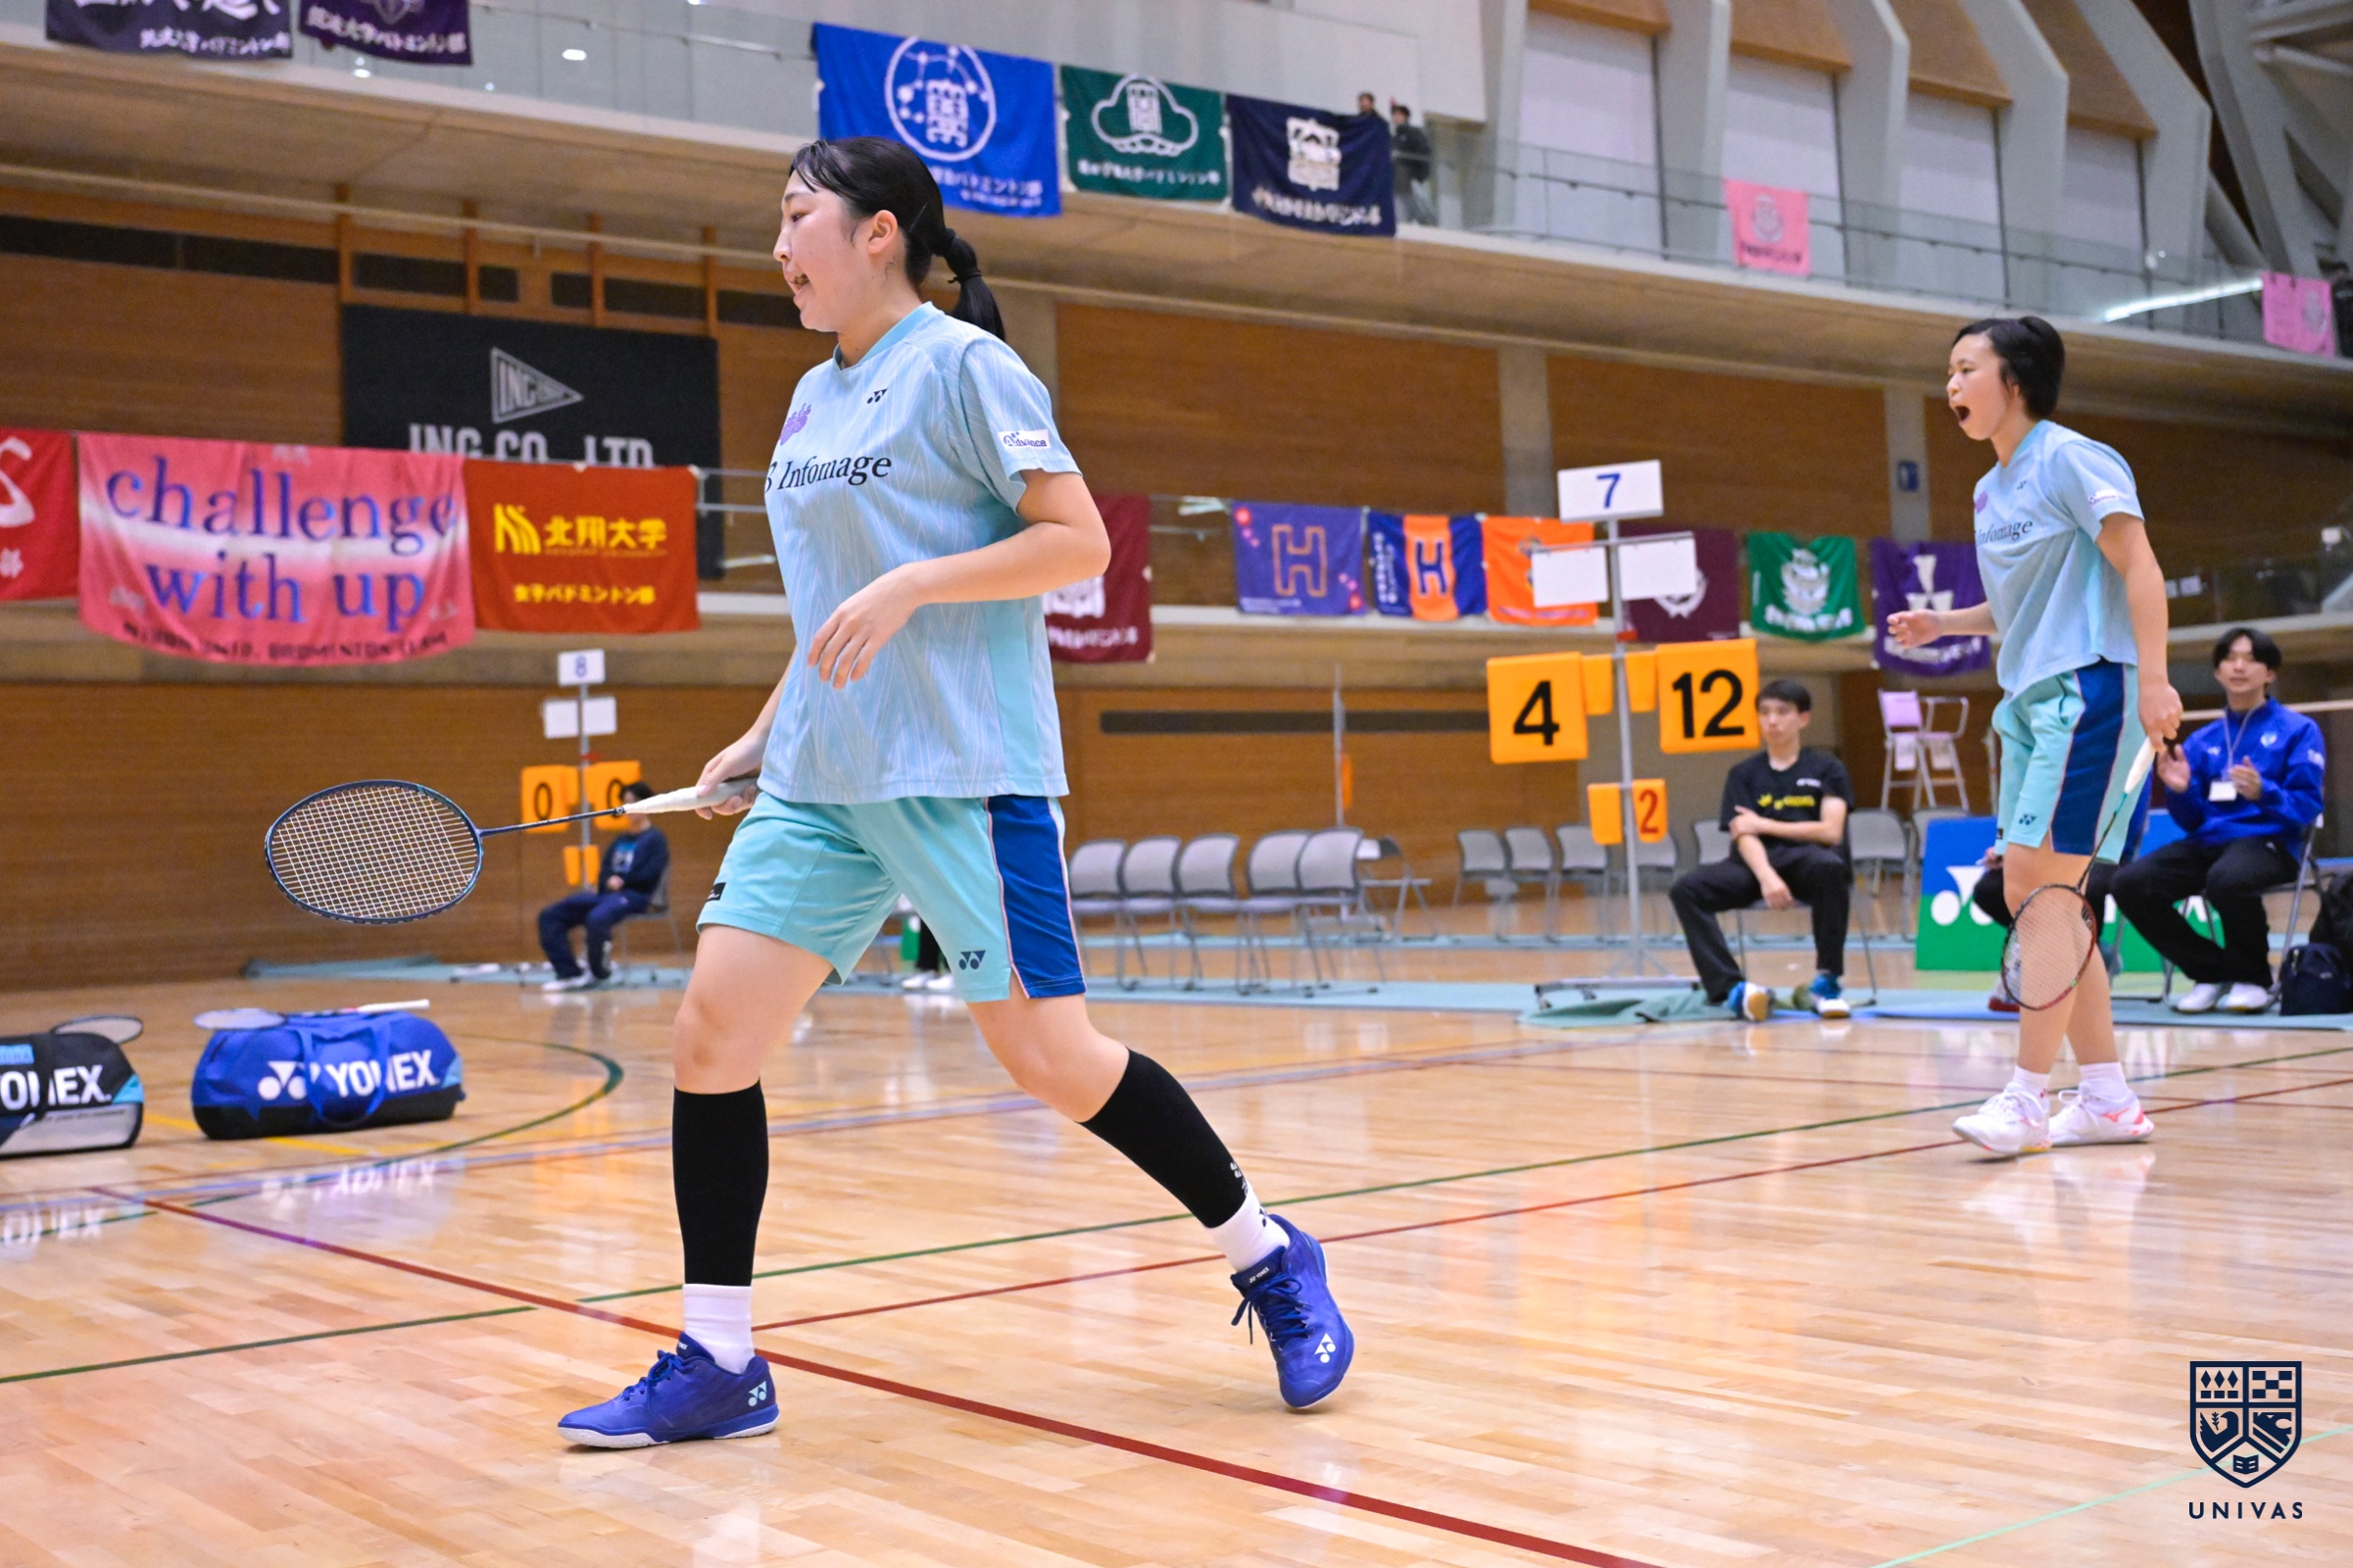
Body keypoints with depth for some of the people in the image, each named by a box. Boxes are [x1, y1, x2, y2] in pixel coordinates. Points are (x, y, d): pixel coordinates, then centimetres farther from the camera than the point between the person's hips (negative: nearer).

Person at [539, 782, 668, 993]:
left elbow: (649, 875, -9)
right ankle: (569, 974, -14)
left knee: (596, 918, -39)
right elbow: (604, 871, 17)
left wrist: (622, 880, -5)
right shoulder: (621, 840, 23)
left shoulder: (655, 838, 2)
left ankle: (598, 972, -14)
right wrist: (609, 882, -5)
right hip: (607, 894, 8)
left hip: (635, 896, -8)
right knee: (550, 916, -5)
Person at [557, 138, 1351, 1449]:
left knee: (1049, 1054, -7)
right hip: (821, 779, 8)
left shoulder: (963, 362, -5)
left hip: (963, 769, -7)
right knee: (711, 1033, -2)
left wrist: (911, 584, -20)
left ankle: (1270, 1258, 14)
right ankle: (718, 1365, 8)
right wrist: (764, 734, 20)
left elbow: (1079, 541, -11)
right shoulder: (812, 398, 18)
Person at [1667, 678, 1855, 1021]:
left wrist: (1764, 825, -2)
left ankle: (1826, 981, -27)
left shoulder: (1827, 769, 10)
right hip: (1759, 864, 2)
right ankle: (1731, 988, -35)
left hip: (1806, 863, -2)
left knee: (1829, 865, -39)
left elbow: (1830, 831, -4)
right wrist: (1766, 877, -23)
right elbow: (1744, 836, -2)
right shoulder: (1743, 775, 13)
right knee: (1687, 888, -24)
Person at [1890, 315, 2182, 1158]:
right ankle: (2107, 1096, 14)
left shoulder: (2071, 458, -8)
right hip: (2030, 700, 9)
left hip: (2088, 692, -9)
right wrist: (1942, 624, 13)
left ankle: (2027, 1095, -5)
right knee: (2029, 898, 7)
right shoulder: (1993, 489, 16)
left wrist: (2154, 678, -24)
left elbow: (2138, 567, -14)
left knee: (2039, 888, -12)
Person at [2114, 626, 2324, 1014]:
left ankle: (2252, 978, -11)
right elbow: (2192, 822, 14)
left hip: (2268, 842, -5)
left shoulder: (2298, 730, 4)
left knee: (2227, 879, -41)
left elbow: (2307, 808, -5)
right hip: (2208, 842, 5)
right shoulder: (2202, 742, 16)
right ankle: (2212, 972, -2)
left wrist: (2262, 792, -24)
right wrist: (2181, 792, -8)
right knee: (2131, 884, -21)